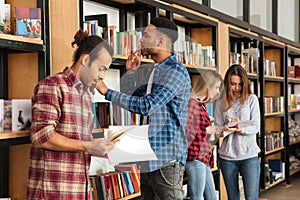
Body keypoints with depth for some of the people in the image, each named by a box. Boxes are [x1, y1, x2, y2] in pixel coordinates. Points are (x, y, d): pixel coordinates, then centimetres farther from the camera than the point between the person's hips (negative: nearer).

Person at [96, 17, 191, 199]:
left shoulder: (176, 71, -13)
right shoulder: (157, 72, 17)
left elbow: (146, 105, -23)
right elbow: (131, 95, 26)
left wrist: (107, 92, -19)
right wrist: (131, 71, 10)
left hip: (166, 161, -9)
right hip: (148, 160, 9)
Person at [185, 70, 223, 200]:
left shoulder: (201, 105, 18)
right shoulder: (191, 103, -13)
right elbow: (186, 132, -22)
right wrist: (206, 130, -11)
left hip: (203, 158, 10)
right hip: (195, 159, -10)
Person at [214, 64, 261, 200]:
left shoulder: (251, 99, 4)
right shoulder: (221, 104, 8)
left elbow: (256, 127, -2)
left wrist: (240, 129, -22)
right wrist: (225, 129, -19)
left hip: (249, 155, -2)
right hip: (227, 156, 2)